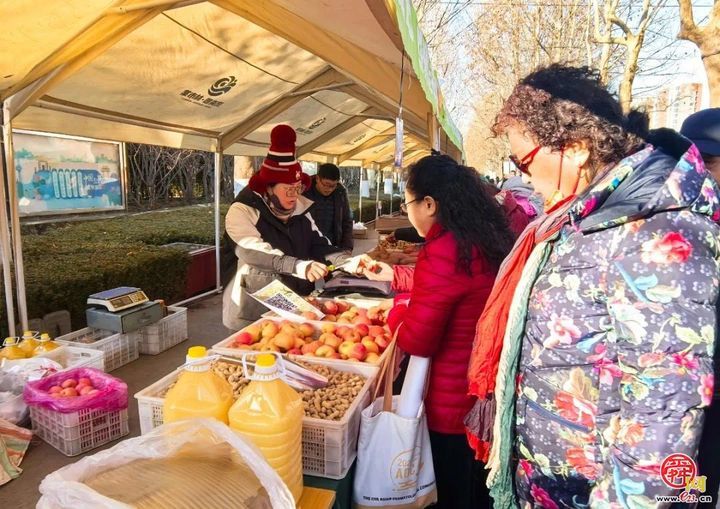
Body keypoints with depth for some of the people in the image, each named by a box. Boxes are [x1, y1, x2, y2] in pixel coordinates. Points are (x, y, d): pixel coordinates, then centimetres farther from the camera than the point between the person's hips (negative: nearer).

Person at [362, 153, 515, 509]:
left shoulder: (443, 251, -26)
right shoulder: (486, 238, 1)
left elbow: (415, 340, -22)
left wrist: (397, 310, -3)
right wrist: (392, 275, 24)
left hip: (457, 401, -8)